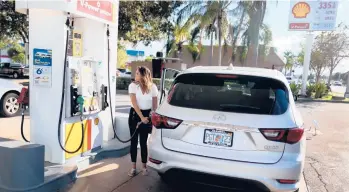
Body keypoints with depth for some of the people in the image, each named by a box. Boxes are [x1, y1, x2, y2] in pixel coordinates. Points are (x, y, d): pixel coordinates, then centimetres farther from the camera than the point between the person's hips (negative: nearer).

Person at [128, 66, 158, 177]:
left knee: (143, 142, 5)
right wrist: (141, 117, -20)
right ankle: (133, 167, 16)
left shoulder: (152, 87, -5)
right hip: (135, 114, 0)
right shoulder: (133, 85, -8)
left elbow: (155, 104, 3)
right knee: (134, 141, 5)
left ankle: (144, 166, 20)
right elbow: (134, 103, -13)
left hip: (147, 114, 0)